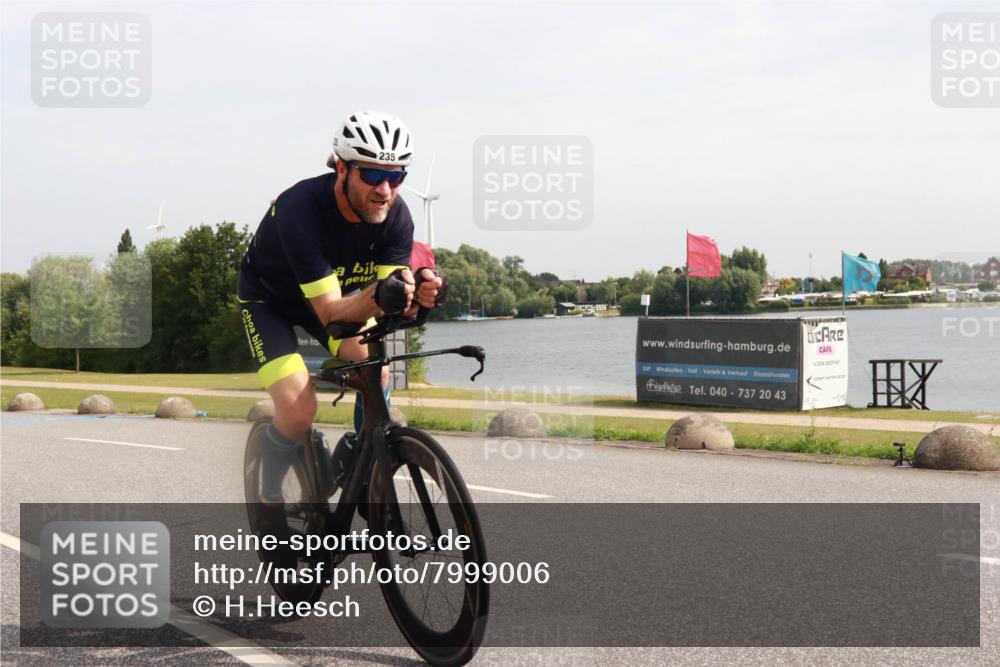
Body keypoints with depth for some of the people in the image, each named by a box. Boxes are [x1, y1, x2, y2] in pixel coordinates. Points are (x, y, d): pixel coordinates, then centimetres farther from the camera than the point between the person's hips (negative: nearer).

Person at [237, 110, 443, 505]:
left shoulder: (396, 215, -23)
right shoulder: (300, 208, -38)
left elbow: (396, 302, -26)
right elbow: (329, 311, -39)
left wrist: (416, 295, -49)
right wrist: (376, 297, -59)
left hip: (338, 291, 5)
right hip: (268, 298, -4)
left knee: (376, 373, -21)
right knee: (299, 411, -21)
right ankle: (269, 498, 6)